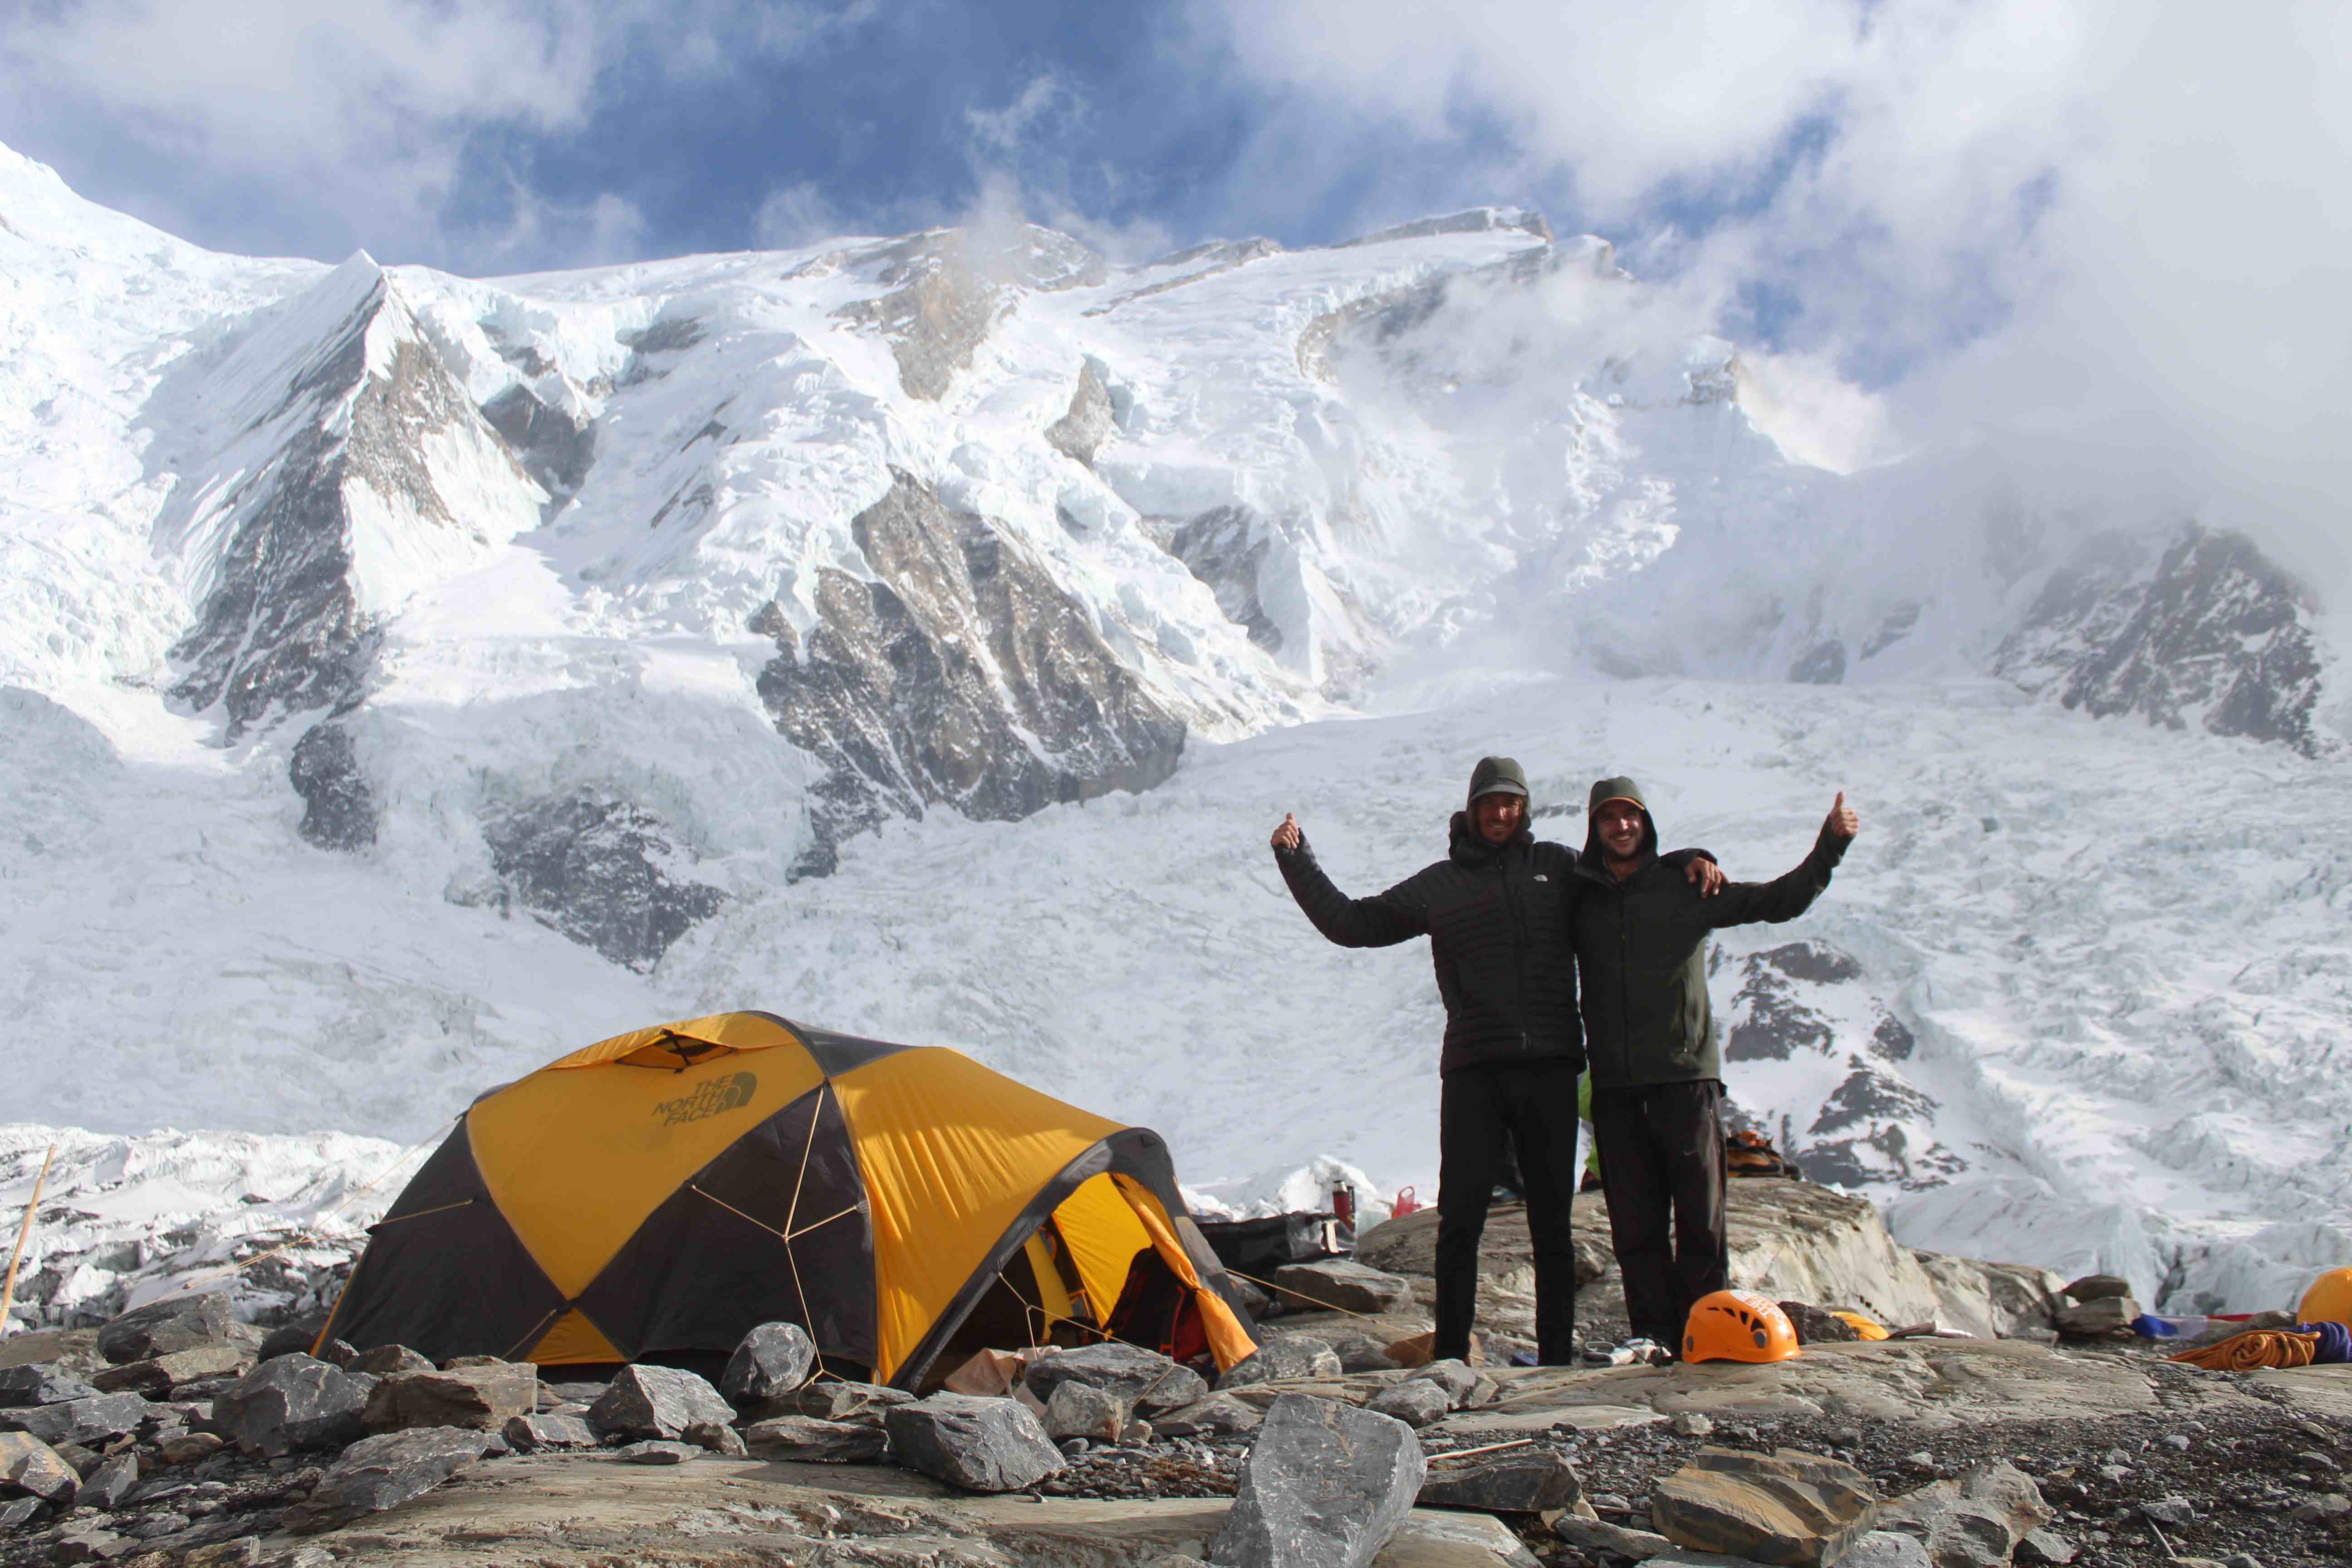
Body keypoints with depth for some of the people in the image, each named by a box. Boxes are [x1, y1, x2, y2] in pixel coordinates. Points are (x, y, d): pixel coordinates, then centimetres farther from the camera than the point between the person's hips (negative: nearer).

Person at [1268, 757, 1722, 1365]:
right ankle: (1450, 1353, 2)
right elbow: (1350, 923, 12)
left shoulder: (1557, 866, 14)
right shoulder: (1439, 886, 11)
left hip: (1550, 1068, 1)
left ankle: (1557, 1353, 12)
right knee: (1461, 1217, -6)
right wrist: (1295, 859, 8)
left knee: (1552, 1219, 5)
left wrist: (1690, 860, 10)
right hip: (1473, 1070, -1)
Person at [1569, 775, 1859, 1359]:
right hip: (1615, 1090, 2)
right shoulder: (1579, 900, 11)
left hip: (1688, 1078, -1)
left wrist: (1831, 843, -3)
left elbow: (1781, 900, 8)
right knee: (1635, 1222, 3)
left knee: (1700, 1217, -1)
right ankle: (1654, 1333, 9)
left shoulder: (1687, 890, 7)